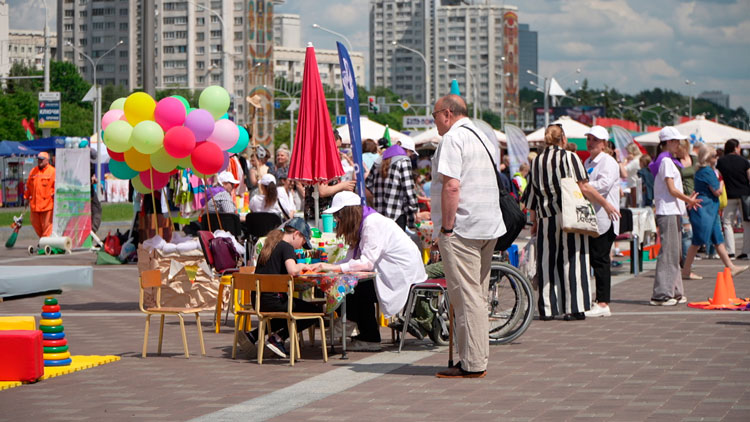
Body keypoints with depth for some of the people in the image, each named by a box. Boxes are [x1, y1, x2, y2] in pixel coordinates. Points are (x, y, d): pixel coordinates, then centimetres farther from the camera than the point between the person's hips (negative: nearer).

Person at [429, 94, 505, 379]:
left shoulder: (452, 138, -10)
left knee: (465, 296, -7)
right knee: (478, 295, 14)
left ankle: (471, 364, -6)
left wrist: (446, 227, -16)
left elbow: (451, 186, -20)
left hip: (462, 228, -9)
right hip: (490, 227, 9)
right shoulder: (484, 137, 18)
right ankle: (479, 359, 18)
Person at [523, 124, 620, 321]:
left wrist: (534, 220, 22)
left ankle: (547, 309, 6)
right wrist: (606, 204, -1)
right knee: (572, 261, 0)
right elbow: (584, 187, -10)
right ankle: (573, 308, -3)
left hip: (546, 219, 4)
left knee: (546, 262, 7)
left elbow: (532, 194, 12)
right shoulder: (570, 158, -6)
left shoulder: (536, 162, 8)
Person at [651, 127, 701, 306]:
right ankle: (661, 294, -10)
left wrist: (687, 199, 15)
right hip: (668, 212, -10)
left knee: (675, 251, 13)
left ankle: (674, 292, 17)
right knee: (668, 251, -10)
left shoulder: (668, 160, 19)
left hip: (673, 211, 10)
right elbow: (672, 189, -16)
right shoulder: (666, 161, -12)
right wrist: (689, 200, -5)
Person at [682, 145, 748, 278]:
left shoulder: (701, 171, 15)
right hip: (704, 210, -11)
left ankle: (730, 267, 12)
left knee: (719, 240, 10)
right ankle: (686, 271, -1)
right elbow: (717, 191, -14)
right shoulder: (707, 171, -15)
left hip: (710, 211, 11)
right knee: (697, 242, -6)